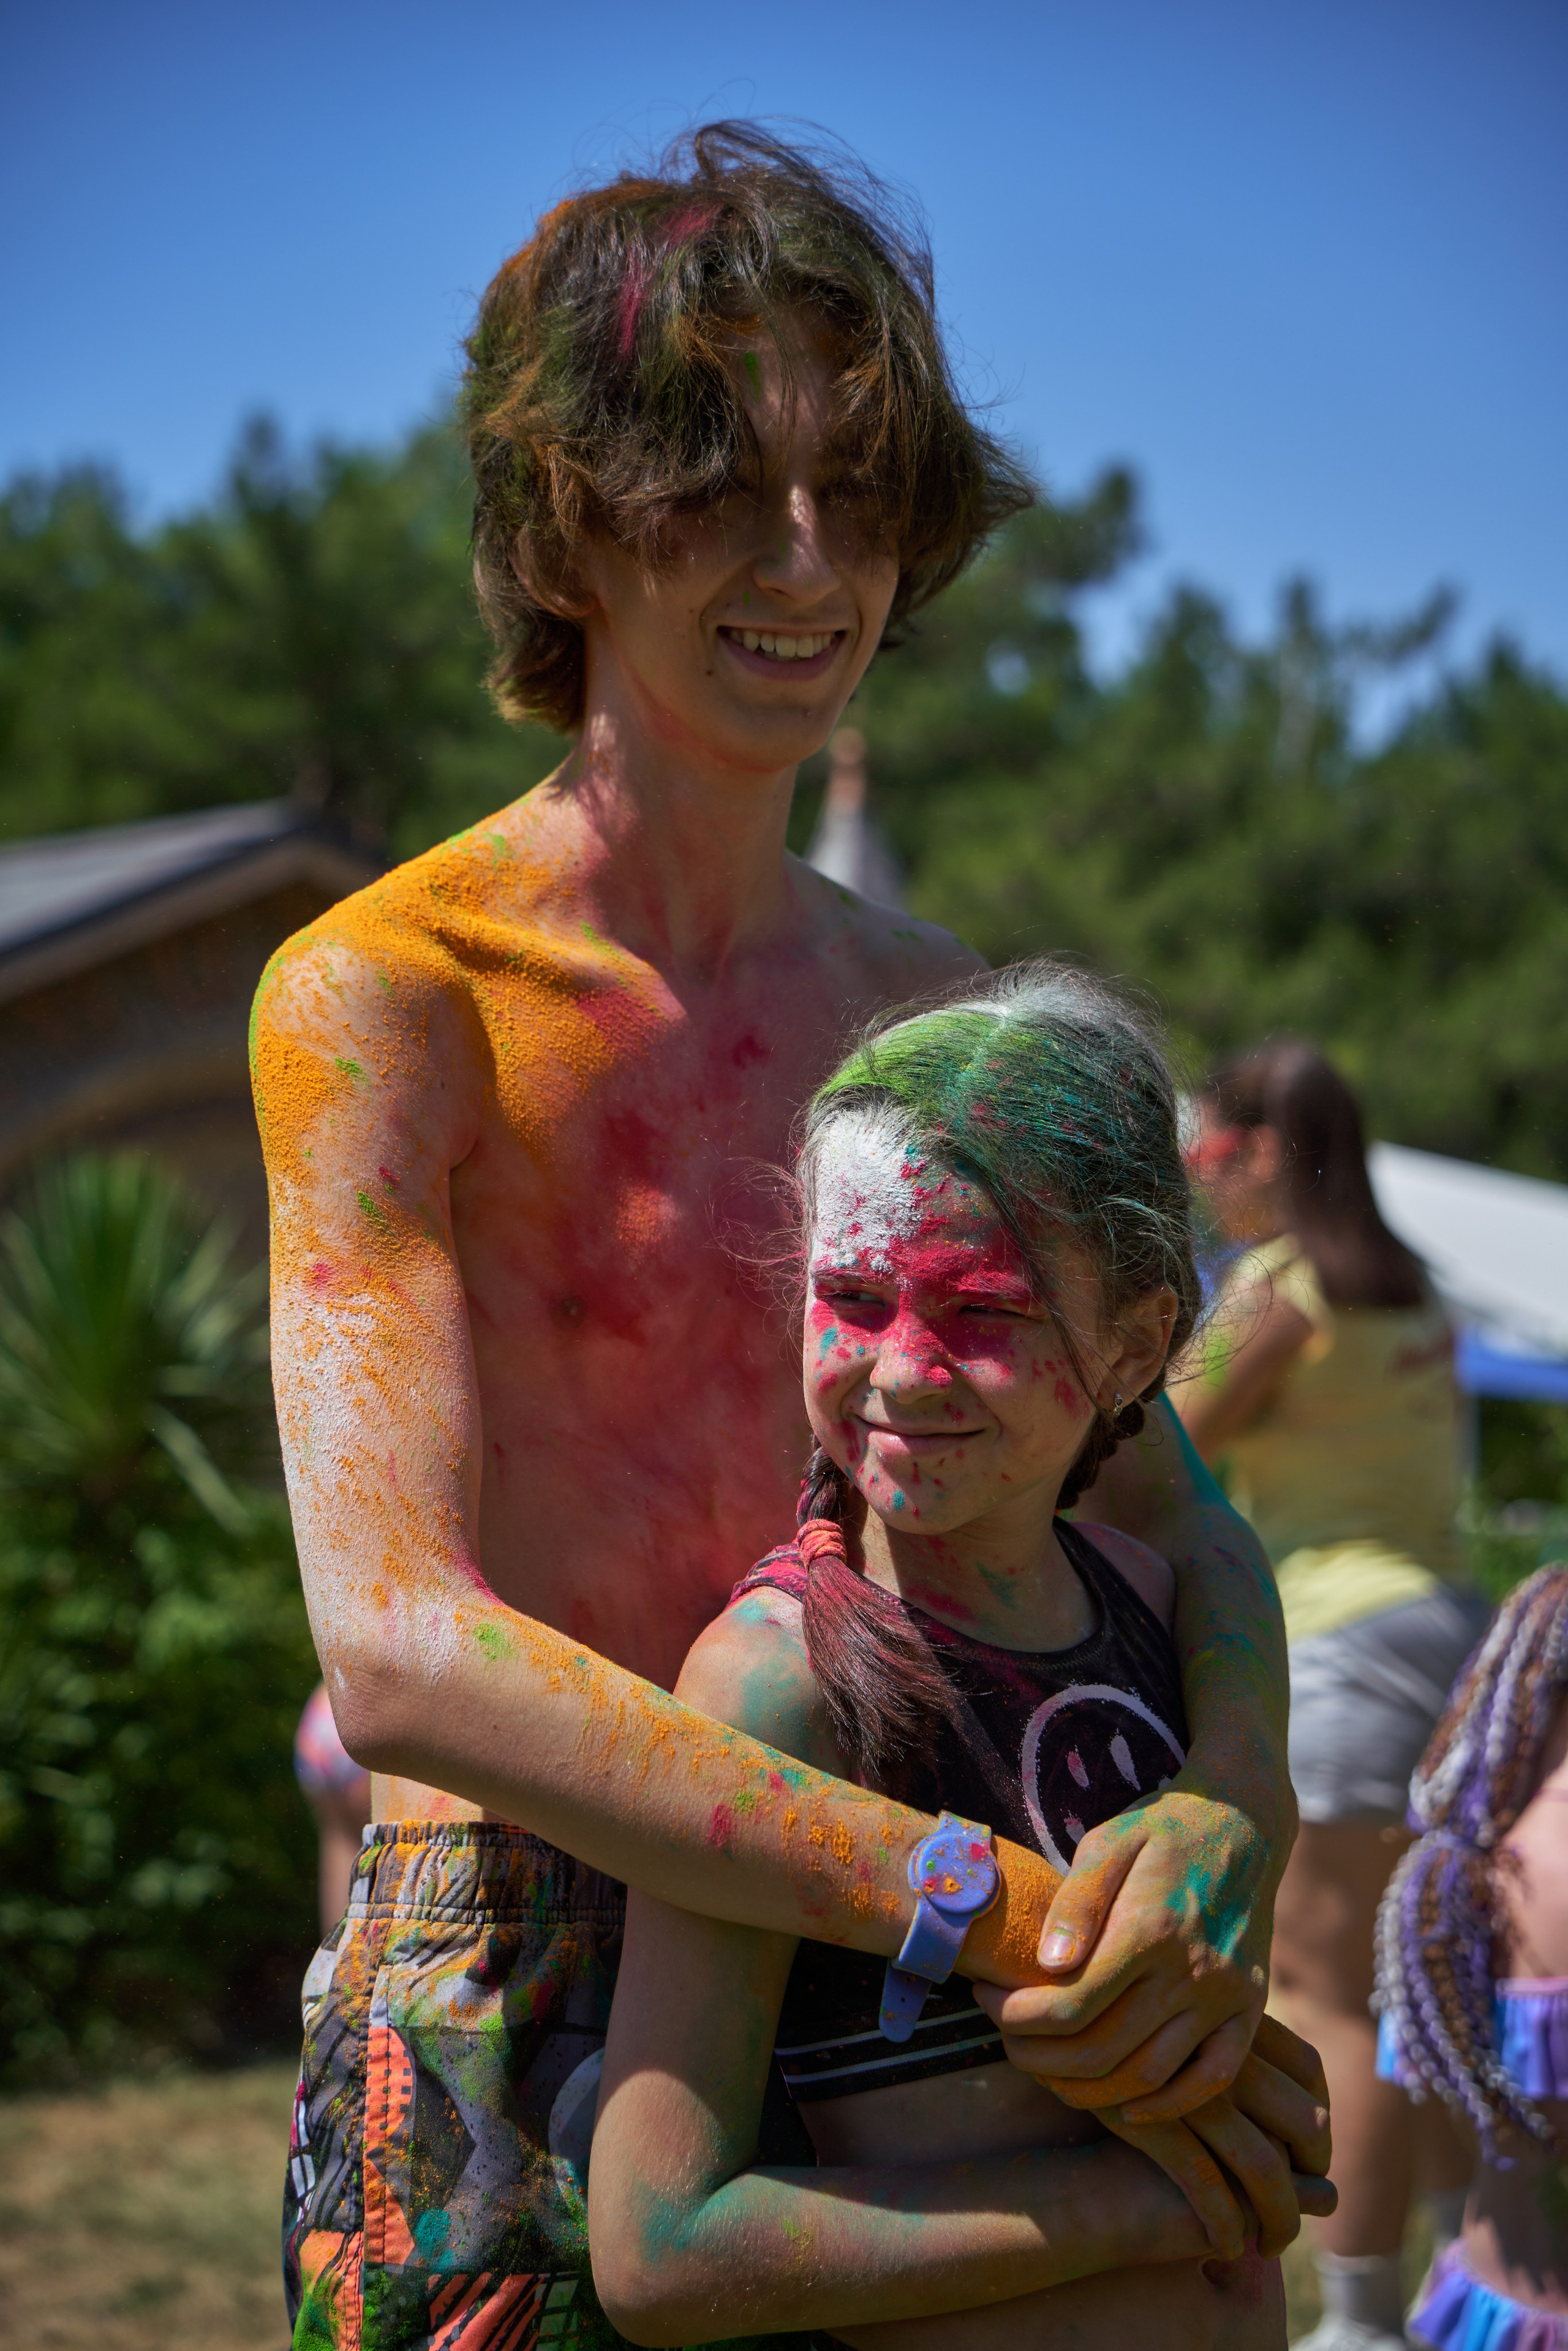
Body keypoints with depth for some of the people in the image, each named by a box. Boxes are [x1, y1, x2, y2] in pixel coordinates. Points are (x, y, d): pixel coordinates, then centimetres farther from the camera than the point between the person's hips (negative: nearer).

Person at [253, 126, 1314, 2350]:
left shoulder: (937, 1016, 10)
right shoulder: (381, 995, -9)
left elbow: (1181, 1518, 8)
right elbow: (400, 1649, -20)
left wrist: (1222, 1822, -16)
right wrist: (1018, 1914, -25)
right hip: (501, 2031, -5)